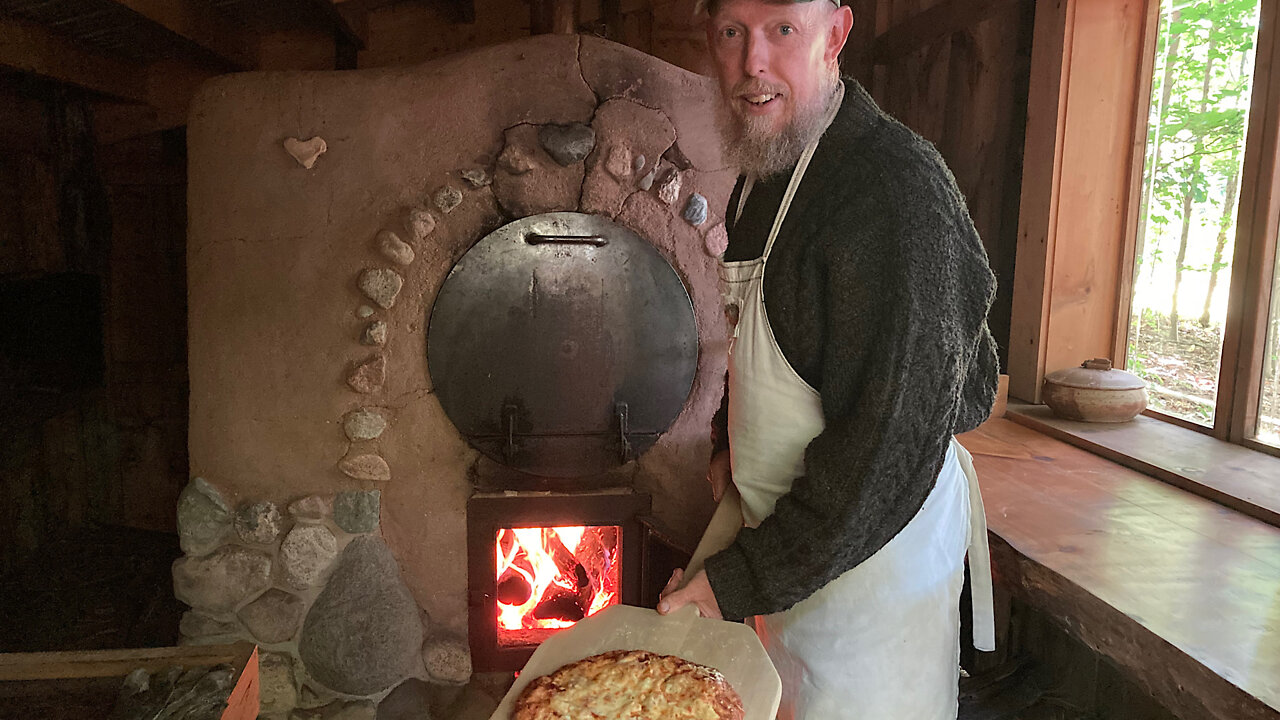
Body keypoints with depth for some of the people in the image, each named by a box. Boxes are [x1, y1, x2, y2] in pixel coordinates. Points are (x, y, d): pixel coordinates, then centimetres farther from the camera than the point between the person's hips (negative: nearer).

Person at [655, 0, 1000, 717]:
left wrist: (741, 579, -24)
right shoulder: (764, 172, 4)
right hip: (795, 535, 8)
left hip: (871, 550, -8)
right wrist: (738, 444, 9)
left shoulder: (895, 190, -27)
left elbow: (890, 448, -29)